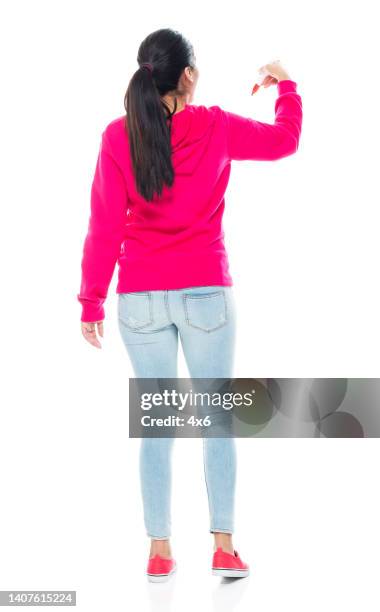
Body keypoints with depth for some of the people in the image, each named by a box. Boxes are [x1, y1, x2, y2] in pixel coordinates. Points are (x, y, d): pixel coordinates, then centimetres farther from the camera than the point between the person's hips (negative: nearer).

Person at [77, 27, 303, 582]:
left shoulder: (118, 136, -4)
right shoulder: (217, 128, -4)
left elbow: (104, 226, -5)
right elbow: (286, 141, 14)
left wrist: (92, 302, 2)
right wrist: (286, 85, 31)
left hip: (140, 298, 1)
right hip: (207, 292, -1)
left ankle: (160, 552, 13)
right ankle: (224, 548, 11)